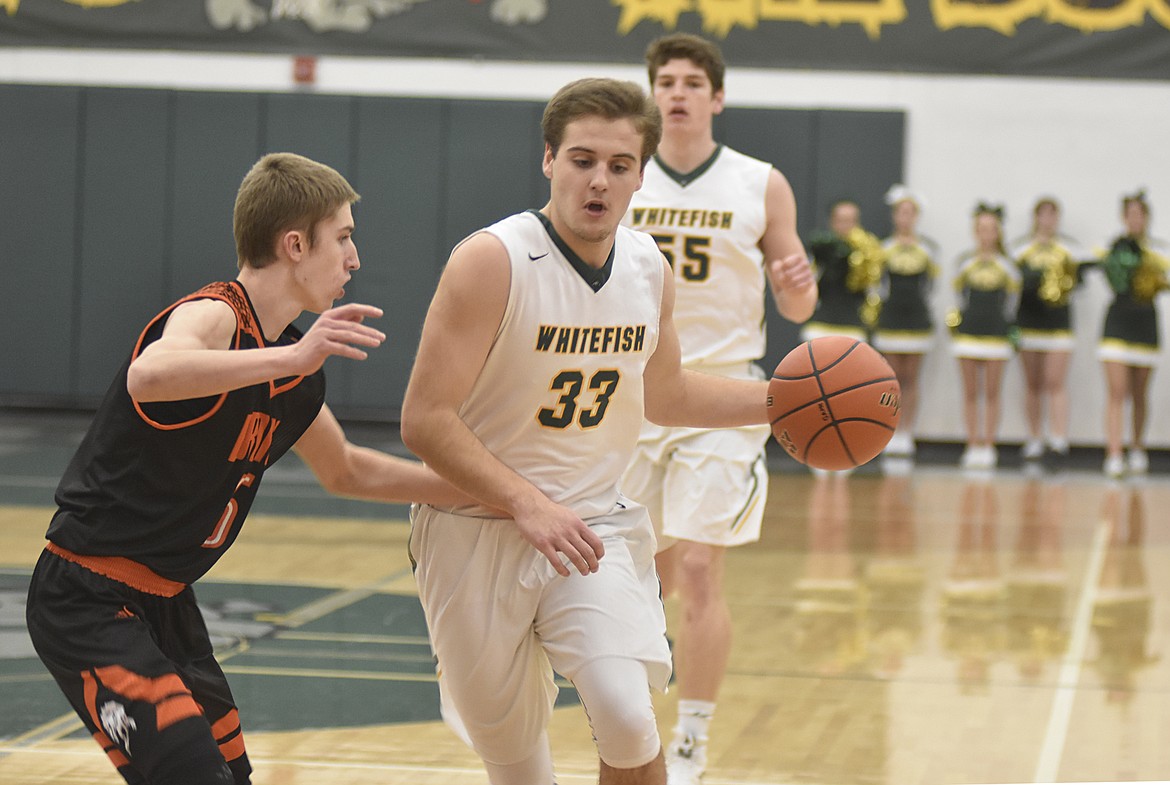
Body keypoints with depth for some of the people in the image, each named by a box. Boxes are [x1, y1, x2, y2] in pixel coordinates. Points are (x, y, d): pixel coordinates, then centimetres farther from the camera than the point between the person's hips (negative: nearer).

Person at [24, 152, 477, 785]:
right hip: (88, 603, -10)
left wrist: (469, 489, 23)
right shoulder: (214, 315, -19)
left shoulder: (294, 370, 9)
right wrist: (292, 356, -50)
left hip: (165, 602, 10)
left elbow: (345, 471, 27)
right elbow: (150, 374, -45)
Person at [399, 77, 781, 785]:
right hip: (479, 531, -3)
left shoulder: (649, 268, 0)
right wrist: (528, 504, -29)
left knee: (626, 714, -20)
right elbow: (425, 420, -21)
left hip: (597, 521, 3)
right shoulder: (493, 261, -19)